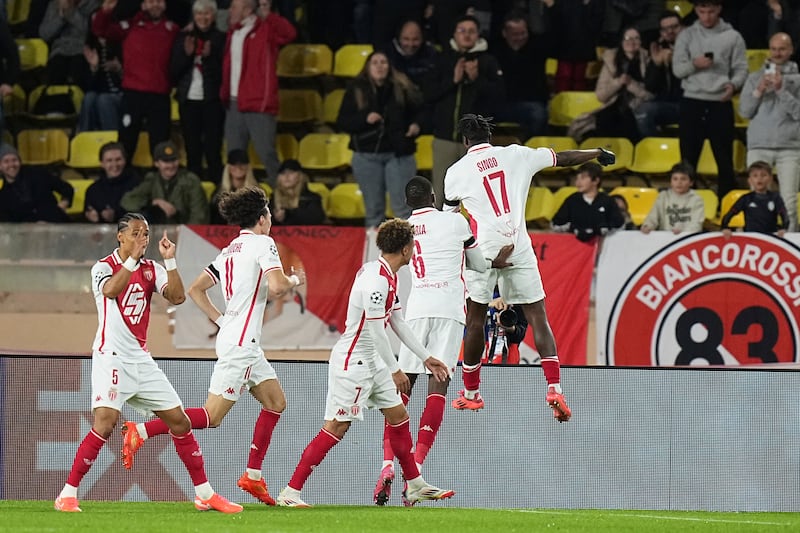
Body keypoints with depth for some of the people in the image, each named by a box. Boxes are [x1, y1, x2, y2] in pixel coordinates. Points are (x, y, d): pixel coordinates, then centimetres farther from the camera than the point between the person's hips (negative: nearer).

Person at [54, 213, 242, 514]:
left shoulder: (151, 270, 10)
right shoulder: (104, 266, -5)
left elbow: (177, 297, -5)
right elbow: (110, 290, -28)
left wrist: (170, 260, -13)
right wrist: (133, 258, -32)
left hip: (141, 359, 6)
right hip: (111, 356, -6)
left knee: (179, 421, 6)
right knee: (105, 422, -23)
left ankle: (204, 494, 16)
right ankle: (67, 494, -16)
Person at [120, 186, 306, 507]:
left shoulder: (229, 251, 16)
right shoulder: (263, 243, -8)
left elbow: (195, 290, 16)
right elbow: (276, 286, -23)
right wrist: (294, 281, -2)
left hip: (234, 337, 10)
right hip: (241, 343, -10)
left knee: (275, 401, 15)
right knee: (212, 416, -11)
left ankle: (252, 477, 14)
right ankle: (141, 431, -16)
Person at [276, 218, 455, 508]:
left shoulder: (389, 276, 9)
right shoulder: (376, 279, -23)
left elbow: (398, 322, 19)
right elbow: (375, 331, -23)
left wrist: (426, 358, 22)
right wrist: (395, 370, -15)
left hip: (372, 361, 10)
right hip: (351, 361, -10)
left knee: (398, 416, 16)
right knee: (335, 428, -10)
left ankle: (415, 486, 27)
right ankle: (290, 492, -9)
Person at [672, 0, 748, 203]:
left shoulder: (732, 37, 3)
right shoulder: (686, 36, 6)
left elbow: (741, 69, 2)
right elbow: (677, 69, 2)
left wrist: (733, 85, -19)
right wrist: (694, 64, -19)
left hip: (720, 104, -1)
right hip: (692, 102, 1)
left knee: (724, 159, 3)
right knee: (688, 159, 5)